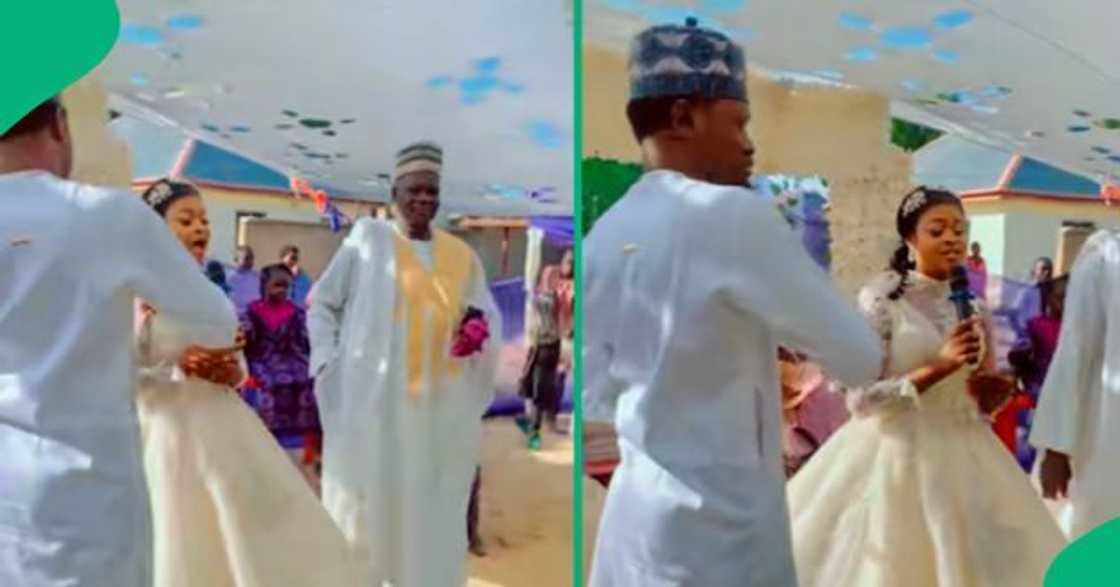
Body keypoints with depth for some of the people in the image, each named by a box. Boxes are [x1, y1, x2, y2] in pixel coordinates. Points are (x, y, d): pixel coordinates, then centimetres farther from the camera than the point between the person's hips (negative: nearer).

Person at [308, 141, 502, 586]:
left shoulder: (461, 255, 12)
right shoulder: (367, 239, 4)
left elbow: (489, 316, 13)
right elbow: (322, 303, 7)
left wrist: (479, 330, -9)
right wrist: (326, 360, -4)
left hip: (441, 406, 3)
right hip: (374, 399, -3)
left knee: (432, 509, 8)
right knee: (369, 503, 2)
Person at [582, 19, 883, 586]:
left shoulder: (604, 235, 1)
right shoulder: (733, 216, -19)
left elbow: (596, 396, 9)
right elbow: (860, 356, -11)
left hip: (634, 517, 7)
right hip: (718, 533, -7)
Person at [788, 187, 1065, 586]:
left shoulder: (973, 304, 7)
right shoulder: (881, 299, -10)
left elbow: (981, 397, 15)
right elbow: (862, 399, -15)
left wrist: (994, 392, -7)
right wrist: (939, 366, -21)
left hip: (964, 455, 5)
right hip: (898, 454, -5)